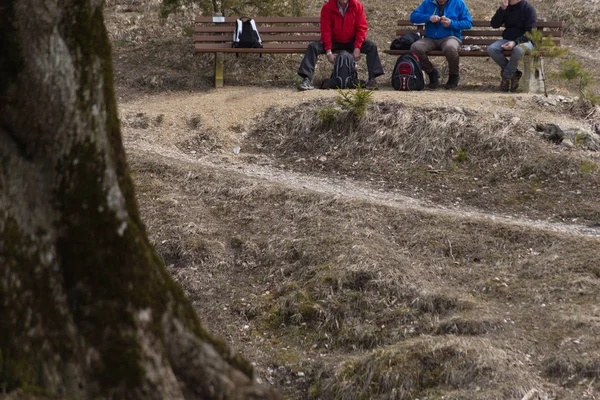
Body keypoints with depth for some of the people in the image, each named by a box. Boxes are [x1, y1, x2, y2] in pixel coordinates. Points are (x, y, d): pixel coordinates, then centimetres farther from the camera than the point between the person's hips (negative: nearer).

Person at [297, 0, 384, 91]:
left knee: (372, 46, -23)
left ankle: (372, 79, -20)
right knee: (313, 47, -23)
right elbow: (325, 31, -12)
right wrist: (329, 51, -20)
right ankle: (307, 79, -28)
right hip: (334, 41, 0)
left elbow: (362, 28, -10)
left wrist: (357, 47, -21)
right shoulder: (327, 8, -13)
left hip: (352, 41, 0)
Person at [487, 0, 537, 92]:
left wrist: (515, 42, -27)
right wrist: (502, 9, -14)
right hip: (507, 39, 5)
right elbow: (494, 25, 1)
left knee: (518, 49, -40)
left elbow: (530, 32, -12)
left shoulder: (528, 8, -6)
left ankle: (506, 77, -19)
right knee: (491, 49, -25)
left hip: (523, 40, -5)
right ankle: (514, 74, -15)